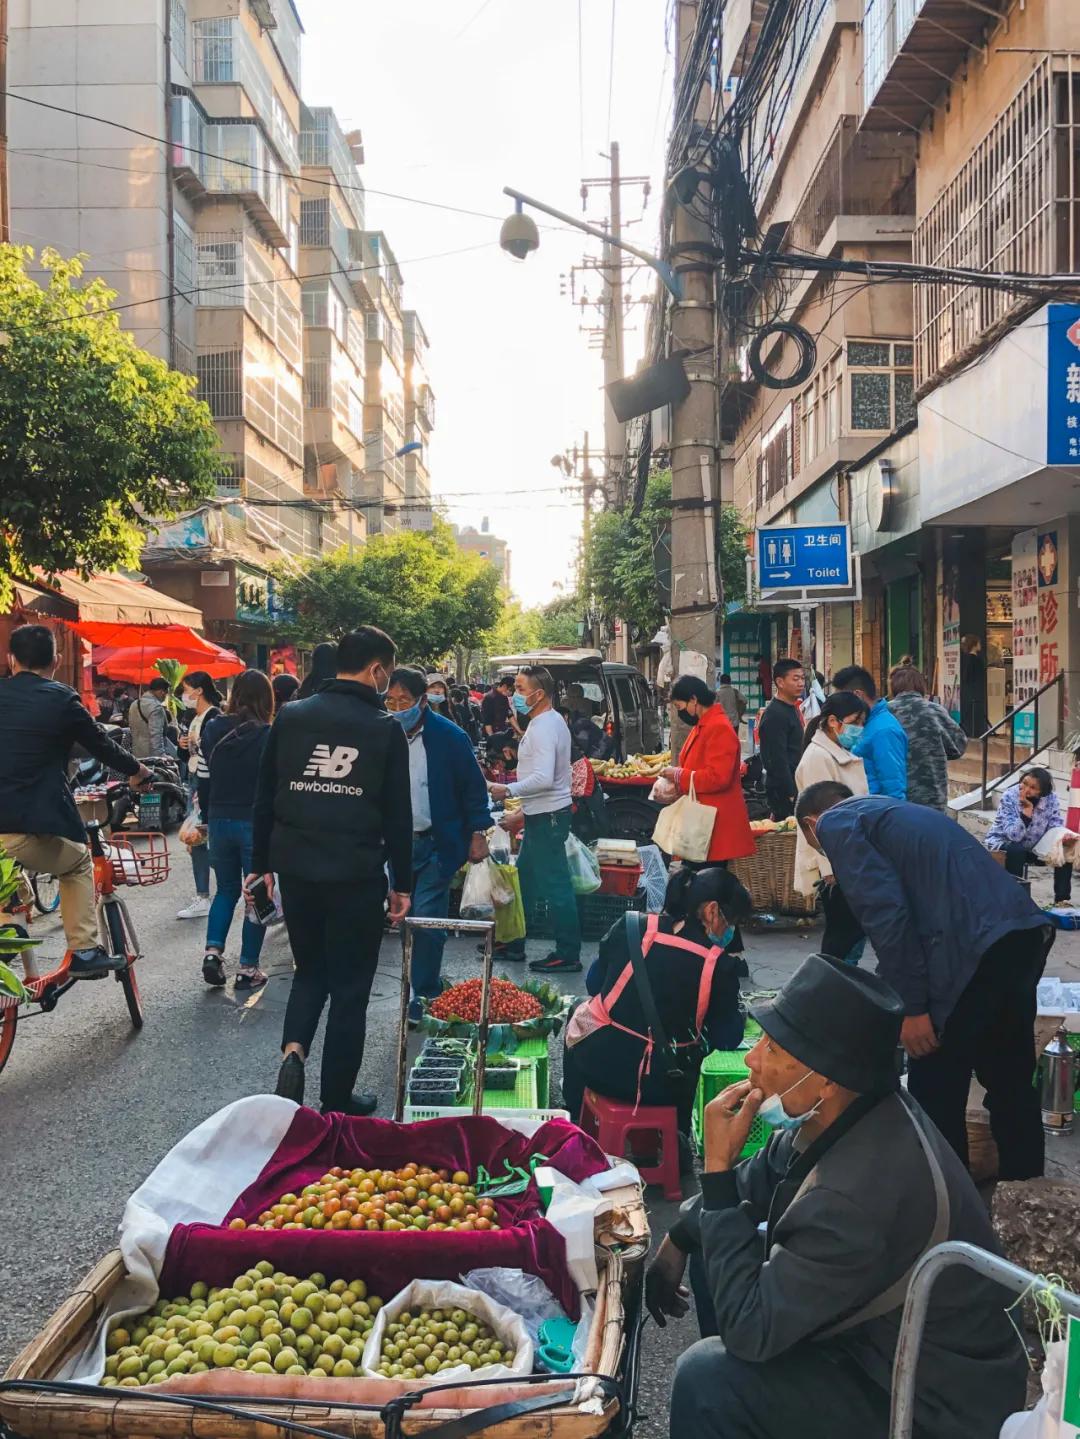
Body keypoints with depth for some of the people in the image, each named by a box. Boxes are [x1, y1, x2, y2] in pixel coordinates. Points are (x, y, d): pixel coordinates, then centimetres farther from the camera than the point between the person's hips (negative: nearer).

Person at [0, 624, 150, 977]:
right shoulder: (62, 700, 0)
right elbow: (102, 745, 12)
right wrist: (136, 770, 31)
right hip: (33, 828, -3)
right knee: (78, 864, 27)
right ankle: (85, 951, 18)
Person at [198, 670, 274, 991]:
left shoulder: (213, 730, 1)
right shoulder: (269, 736, -12)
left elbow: (204, 780, 6)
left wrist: (208, 819, 17)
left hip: (220, 822, 4)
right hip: (256, 824, -4)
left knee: (226, 889, 21)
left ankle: (213, 951, 6)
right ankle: (248, 968, 12)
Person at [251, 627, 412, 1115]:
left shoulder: (291, 717, 3)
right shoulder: (386, 729, -6)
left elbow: (265, 798, 7)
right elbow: (398, 815, -4)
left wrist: (261, 864, 15)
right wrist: (402, 883, 4)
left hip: (296, 869, 4)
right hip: (356, 875, -3)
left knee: (310, 970, 23)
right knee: (350, 988, 9)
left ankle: (293, 1051, -1)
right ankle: (337, 1103, 16)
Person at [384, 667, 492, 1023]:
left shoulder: (449, 736, -10)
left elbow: (473, 787, -5)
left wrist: (477, 834, -7)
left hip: (437, 844, -4)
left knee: (426, 920, -6)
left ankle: (423, 997, 8)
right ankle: (427, 988, 26)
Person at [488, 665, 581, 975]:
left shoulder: (544, 727, -19)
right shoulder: (547, 722, 14)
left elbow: (543, 778, -29)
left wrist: (508, 790, -18)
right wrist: (523, 811, 22)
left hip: (548, 816, -11)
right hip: (542, 814, 11)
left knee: (555, 885, -4)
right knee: (524, 878, 18)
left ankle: (568, 954, 3)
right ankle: (513, 944, 29)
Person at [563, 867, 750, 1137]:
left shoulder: (631, 928, -8)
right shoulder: (720, 966, -14)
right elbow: (727, 1039, -3)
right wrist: (733, 1010, 16)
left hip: (596, 1061, 1)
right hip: (659, 1084, -1)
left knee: (580, 1015, 35)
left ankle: (574, 1123, 46)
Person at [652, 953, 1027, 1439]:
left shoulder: (855, 1195, -37)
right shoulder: (834, 1115, -11)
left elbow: (748, 1329, -27)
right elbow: (756, 1182, 10)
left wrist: (717, 1164, -27)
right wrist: (678, 1239, 4)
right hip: (889, 1330, 8)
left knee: (708, 1377, -21)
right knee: (714, 1247, 11)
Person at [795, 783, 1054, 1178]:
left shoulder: (835, 823, 4)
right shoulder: (896, 812, 30)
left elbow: (884, 911, -11)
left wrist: (912, 1007, -8)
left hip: (972, 948, -9)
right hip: (1024, 931, 9)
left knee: (936, 1095, 8)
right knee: (1012, 1081, 22)